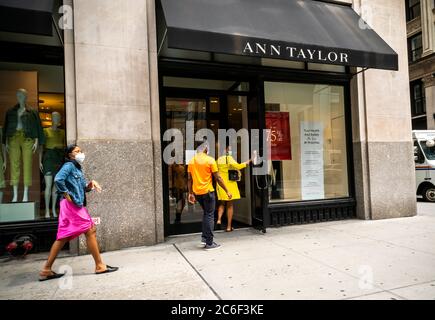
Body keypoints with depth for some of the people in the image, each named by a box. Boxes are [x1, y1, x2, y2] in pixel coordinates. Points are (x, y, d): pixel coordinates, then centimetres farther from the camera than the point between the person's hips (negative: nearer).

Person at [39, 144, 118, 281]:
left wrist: (90, 184, -1)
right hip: (71, 204, -9)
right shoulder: (69, 165, -6)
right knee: (90, 230, -7)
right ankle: (99, 265, -2)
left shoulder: (77, 168, 21)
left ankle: (46, 270, 16)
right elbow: (58, 179, -23)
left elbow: (84, 188, 19)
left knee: (63, 237, 10)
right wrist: (66, 194, -16)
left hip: (77, 204, 9)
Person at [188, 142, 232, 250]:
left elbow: (189, 179, 10)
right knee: (209, 215, 3)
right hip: (207, 192, -5)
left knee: (205, 213, 22)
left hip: (197, 192, 6)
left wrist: (190, 193, 18)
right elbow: (218, 178, -9)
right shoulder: (210, 160, -9)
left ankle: (204, 238, 18)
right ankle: (209, 243, 5)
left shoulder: (191, 161, 7)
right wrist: (227, 191, -2)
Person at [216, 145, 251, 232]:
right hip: (230, 184, -4)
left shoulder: (219, 159, 5)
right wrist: (246, 163, -7)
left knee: (222, 203, 20)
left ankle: (219, 219, 0)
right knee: (230, 205, 5)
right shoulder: (229, 158, -11)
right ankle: (229, 226, 9)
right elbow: (237, 166, -20)